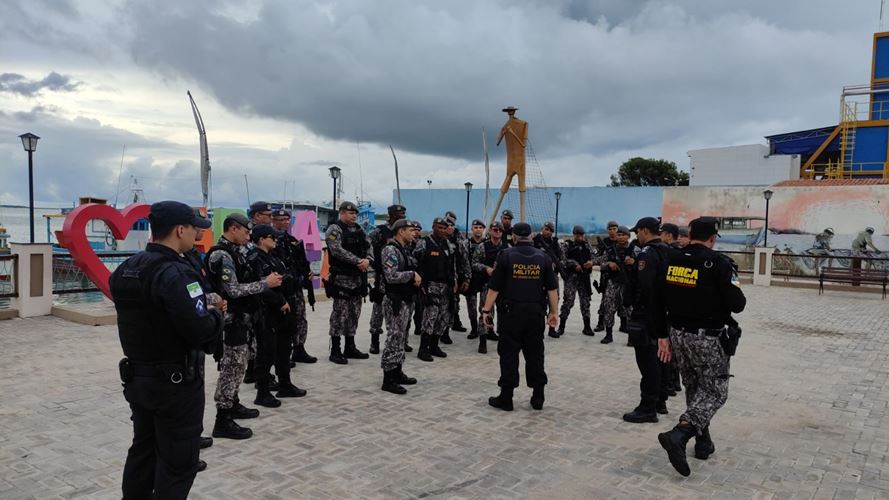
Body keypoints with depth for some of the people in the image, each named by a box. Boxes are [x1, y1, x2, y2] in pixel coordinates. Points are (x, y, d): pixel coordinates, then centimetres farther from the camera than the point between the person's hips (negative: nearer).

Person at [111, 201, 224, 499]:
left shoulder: (124, 271, 6)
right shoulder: (175, 274, -23)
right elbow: (201, 332, -28)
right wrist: (215, 314, -7)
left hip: (138, 377, 8)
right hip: (177, 382, -8)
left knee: (143, 451, 21)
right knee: (177, 462, 5)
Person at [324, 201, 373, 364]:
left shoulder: (358, 229, 16)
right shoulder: (334, 229, -7)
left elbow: (368, 246, 11)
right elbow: (337, 250, -20)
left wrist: (368, 260, -10)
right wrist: (358, 261, -20)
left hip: (358, 278, 8)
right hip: (341, 279, -8)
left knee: (354, 313, 12)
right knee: (340, 314, -4)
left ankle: (350, 348, 23)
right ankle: (335, 351, 4)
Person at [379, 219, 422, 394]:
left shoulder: (405, 250, 15)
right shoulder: (390, 250, -15)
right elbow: (391, 276, -24)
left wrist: (416, 278, 4)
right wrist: (412, 274, -15)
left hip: (406, 300, 10)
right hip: (395, 301, -10)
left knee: (401, 338, 14)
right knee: (394, 338, -7)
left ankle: (397, 372, 24)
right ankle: (388, 379, -1)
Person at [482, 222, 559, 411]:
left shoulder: (506, 256, -3)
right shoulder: (543, 257, 4)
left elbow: (494, 288, -5)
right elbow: (552, 288, 4)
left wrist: (486, 310, 2)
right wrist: (553, 312, 11)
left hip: (512, 312, -2)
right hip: (536, 313, 3)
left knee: (509, 354, 3)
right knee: (535, 354, 11)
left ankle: (506, 397, 7)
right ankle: (538, 397, 16)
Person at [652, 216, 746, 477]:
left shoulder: (670, 262, 3)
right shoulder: (719, 263, -14)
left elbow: (657, 303, 5)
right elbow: (737, 305, -15)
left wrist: (663, 335, 12)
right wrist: (736, 290, 7)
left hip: (678, 335, 6)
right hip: (708, 339, -6)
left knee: (694, 388, 20)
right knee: (715, 391, 5)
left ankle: (703, 441, 28)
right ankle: (678, 435, -14)